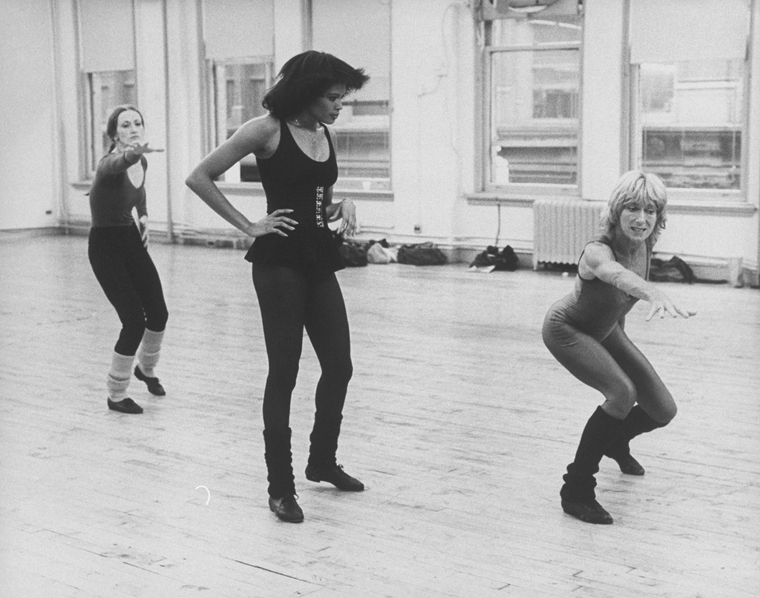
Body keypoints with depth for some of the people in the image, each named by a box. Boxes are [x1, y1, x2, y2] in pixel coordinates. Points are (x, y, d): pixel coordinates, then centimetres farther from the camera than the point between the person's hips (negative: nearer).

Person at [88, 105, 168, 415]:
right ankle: (116, 395, 8)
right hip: (106, 246, -7)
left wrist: (144, 216, 9)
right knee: (135, 321, -12)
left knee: (158, 314, 9)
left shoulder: (141, 163, 0)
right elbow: (119, 164, -51)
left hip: (132, 240, 7)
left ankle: (146, 369, 40)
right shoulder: (110, 164, -24)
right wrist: (133, 152, -73)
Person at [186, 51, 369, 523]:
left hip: (319, 261, 7)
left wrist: (344, 206, 1)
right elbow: (200, 178, -9)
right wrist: (249, 226, -10)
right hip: (280, 260, -7)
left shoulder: (329, 136, 11)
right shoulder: (268, 130, -9)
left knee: (339, 367, 10)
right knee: (284, 372, -3)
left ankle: (323, 461, 31)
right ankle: (281, 488, 7)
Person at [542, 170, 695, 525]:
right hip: (566, 330, -7)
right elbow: (616, 273, -64)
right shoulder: (597, 252, -38)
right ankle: (576, 491, -18)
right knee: (622, 392, -32)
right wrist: (654, 293, -84)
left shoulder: (644, 245, -16)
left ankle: (615, 442, 42)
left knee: (663, 410, 6)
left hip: (606, 330, 7)